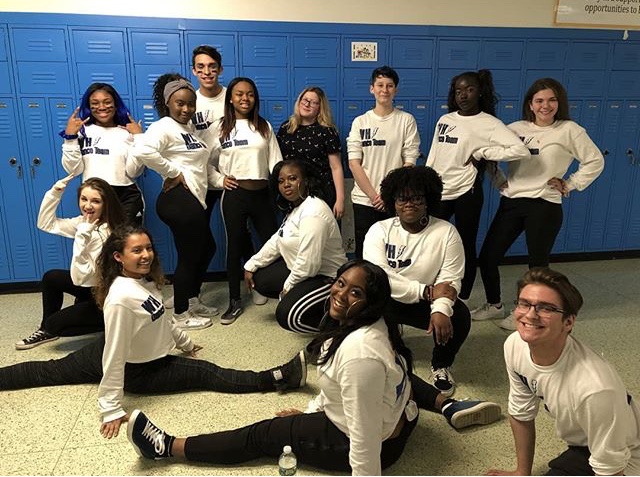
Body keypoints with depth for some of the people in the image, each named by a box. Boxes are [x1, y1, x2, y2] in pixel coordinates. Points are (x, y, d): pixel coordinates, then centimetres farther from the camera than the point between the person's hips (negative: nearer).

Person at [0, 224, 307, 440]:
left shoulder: (145, 280, -8)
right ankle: (277, 379, -12)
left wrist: (185, 342, 21)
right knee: (208, 374, -12)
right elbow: (115, 355, -32)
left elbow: (160, 319, 9)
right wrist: (111, 409, -28)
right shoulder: (121, 297, -34)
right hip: (136, 370, -8)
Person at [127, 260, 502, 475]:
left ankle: (168, 446, 8)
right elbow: (340, 381, 8)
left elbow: (363, 436, -33)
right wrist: (313, 410, 15)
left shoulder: (359, 352, -39)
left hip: (376, 439, -8)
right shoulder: (375, 325, -8)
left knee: (262, 435, -1)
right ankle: (448, 407, 34)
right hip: (398, 413, 8)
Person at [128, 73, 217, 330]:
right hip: (180, 199, -10)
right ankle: (181, 314, 18)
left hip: (193, 199, 10)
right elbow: (142, 151, -30)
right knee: (189, 256, 1)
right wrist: (174, 172, -20)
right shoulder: (164, 127, -12)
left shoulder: (189, 127, 17)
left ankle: (192, 301, 36)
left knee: (207, 248, 21)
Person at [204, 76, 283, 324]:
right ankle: (235, 301, 20)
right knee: (235, 246, 7)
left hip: (262, 194, 2)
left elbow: (275, 161, 5)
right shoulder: (218, 128, 4)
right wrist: (219, 180, -8)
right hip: (235, 195, -1)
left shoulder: (264, 127, 9)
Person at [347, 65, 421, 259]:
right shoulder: (360, 122, 5)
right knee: (363, 252, 8)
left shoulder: (406, 120, 2)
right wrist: (373, 195, -9)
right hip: (363, 200, 1)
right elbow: (354, 163, -1)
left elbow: (409, 163, -2)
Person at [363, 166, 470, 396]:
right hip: (386, 301, 0)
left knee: (458, 315, -27)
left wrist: (441, 309, -36)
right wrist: (425, 291, -29)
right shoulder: (379, 230, -9)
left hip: (425, 304, 1)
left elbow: (450, 279, -15)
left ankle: (441, 364, 5)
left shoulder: (446, 232, -8)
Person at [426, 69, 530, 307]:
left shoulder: (489, 124, -9)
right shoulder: (444, 120, 9)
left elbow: (521, 151, -21)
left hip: (467, 193, -5)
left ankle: (462, 300, 23)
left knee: (466, 248, 7)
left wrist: (480, 153, -16)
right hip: (437, 192, 5)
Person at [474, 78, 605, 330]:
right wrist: (498, 179, 8)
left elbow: (595, 162, 1)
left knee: (538, 263, 6)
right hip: (510, 202, 4)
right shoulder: (516, 128, 7)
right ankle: (494, 305, 27)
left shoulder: (569, 130, -2)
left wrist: (570, 184, -2)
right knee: (487, 257, 5)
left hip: (544, 206, -4)